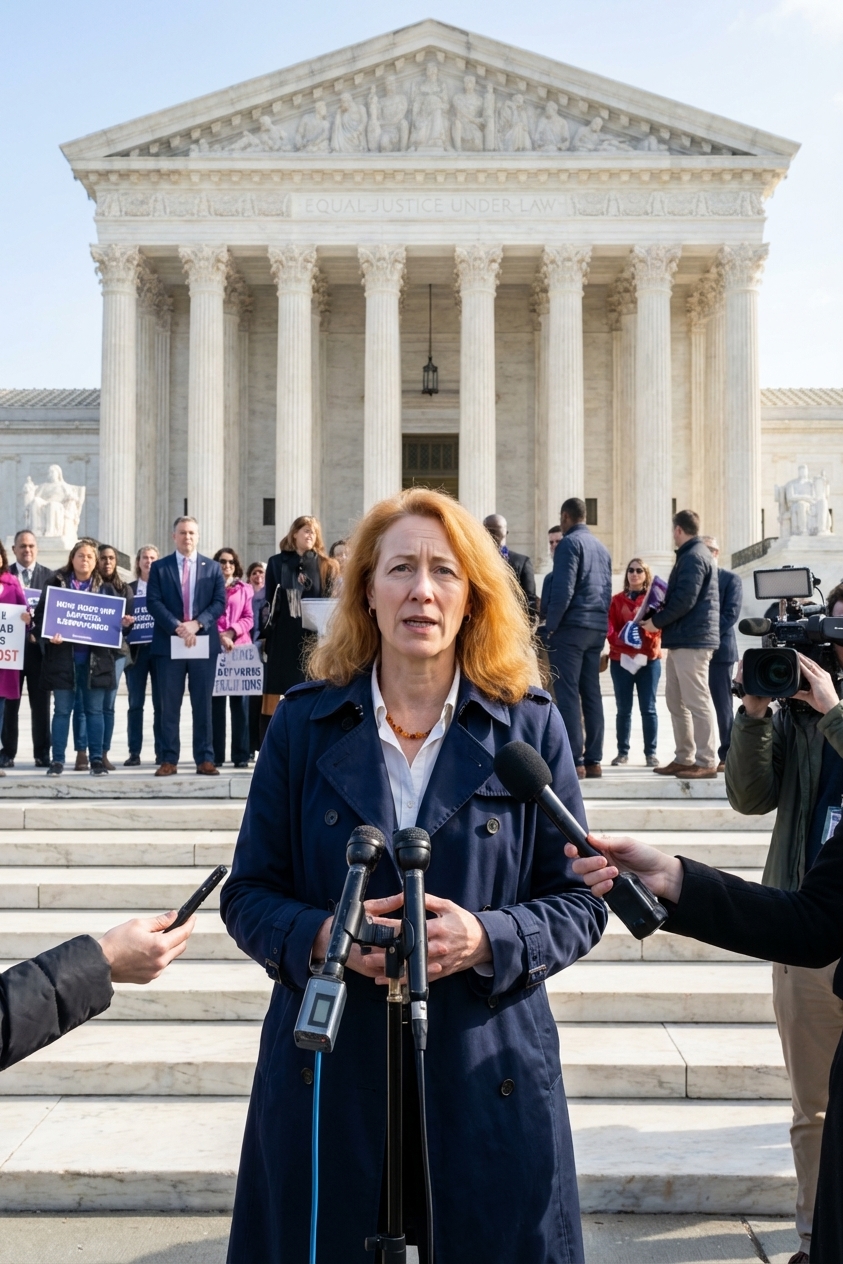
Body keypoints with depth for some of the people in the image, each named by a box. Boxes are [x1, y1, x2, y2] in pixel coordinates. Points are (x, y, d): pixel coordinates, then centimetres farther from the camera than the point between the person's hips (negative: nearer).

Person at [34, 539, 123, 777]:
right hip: (63, 656, -1)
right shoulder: (55, 583, 5)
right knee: (62, 709, 3)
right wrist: (49, 635, -16)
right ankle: (57, 760, 8)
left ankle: (97, 759, 9)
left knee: (94, 710, 4)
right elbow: (40, 614, 1)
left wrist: (123, 623, -8)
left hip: (95, 658, 1)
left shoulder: (105, 588, 10)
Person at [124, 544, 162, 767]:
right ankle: (134, 753, 6)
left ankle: (162, 752, 8)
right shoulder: (128, 589, 9)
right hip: (137, 648, 1)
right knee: (135, 703, 2)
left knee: (161, 704, 2)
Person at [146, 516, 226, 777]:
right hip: (169, 644, 0)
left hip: (204, 643, 1)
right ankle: (169, 760, 7)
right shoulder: (159, 567, 7)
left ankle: (205, 759, 8)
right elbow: (153, 602, -2)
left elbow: (219, 602, 2)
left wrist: (197, 623, -13)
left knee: (202, 704, 3)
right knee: (169, 706, 2)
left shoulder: (212, 567, 10)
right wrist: (177, 627, -14)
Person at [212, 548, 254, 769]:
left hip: (240, 647, 1)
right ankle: (215, 755, 2)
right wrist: (219, 636, -13)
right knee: (216, 702, -1)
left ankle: (241, 755, 0)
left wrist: (231, 633, -9)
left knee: (240, 700, -1)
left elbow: (248, 618, 7)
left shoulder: (245, 589, 13)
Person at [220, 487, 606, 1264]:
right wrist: (321, 934, -17)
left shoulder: (531, 727, -1)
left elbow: (578, 902, 1)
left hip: (488, 1076, 0)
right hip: (329, 1074, 1)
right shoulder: (304, 724, 1)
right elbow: (249, 893, 3)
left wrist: (486, 937, -18)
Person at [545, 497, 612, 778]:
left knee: (567, 694, -7)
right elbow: (607, 592, 18)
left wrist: (550, 627, -9)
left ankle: (574, 761, -10)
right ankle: (593, 760, 9)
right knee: (591, 694, 9)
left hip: (571, 628, -7)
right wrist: (600, 623, 19)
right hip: (598, 629, 8)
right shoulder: (602, 548, 17)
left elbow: (563, 590, -15)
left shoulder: (569, 543, -6)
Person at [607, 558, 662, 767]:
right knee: (623, 709, 0)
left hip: (649, 660, -1)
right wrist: (625, 642, -14)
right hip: (621, 660, 1)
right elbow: (610, 629, 3)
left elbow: (659, 628, 0)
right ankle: (623, 752, 4)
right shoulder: (617, 600, 11)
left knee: (648, 708, -3)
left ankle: (651, 753, 1)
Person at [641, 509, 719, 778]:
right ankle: (684, 758, 19)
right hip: (682, 639, 11)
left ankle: (706, 761, -4)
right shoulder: (692, 555, 20)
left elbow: (684, 600, -20)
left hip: (691, 640, -11)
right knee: (676, 700, 13)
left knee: (697, 701, -7)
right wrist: (662, 617, 10)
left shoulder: (693, 557, -12)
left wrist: (657, 621, -11)